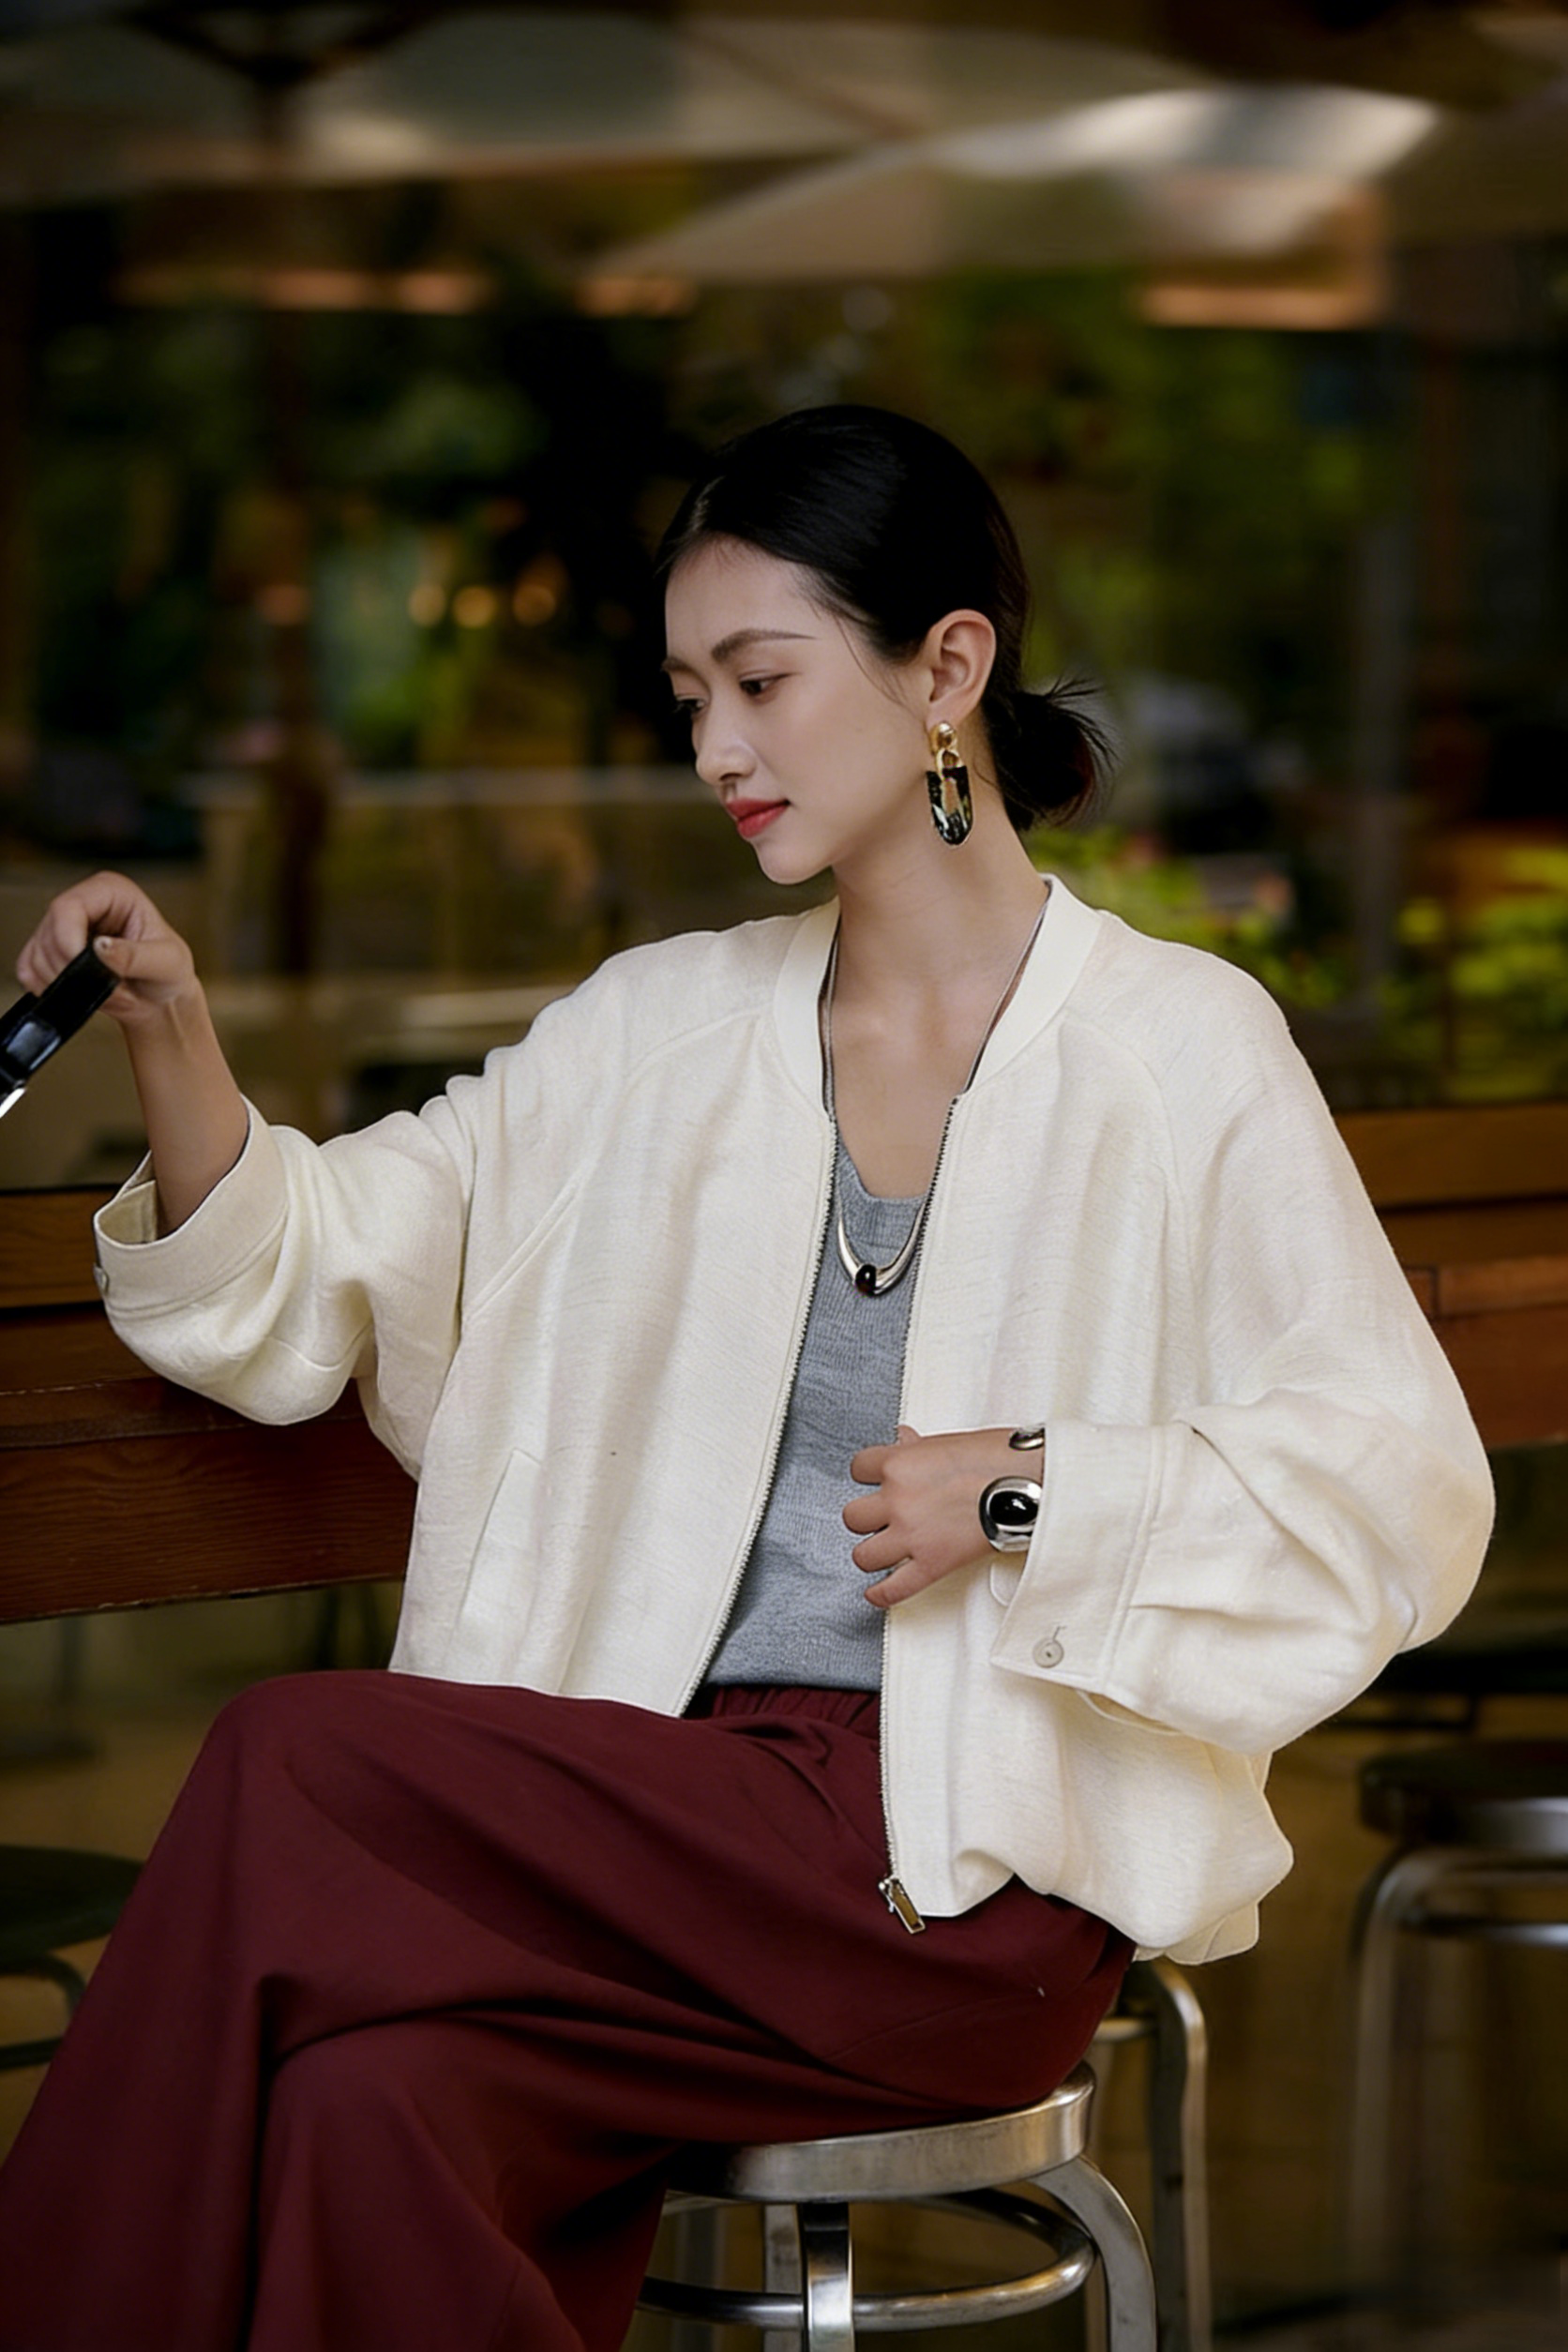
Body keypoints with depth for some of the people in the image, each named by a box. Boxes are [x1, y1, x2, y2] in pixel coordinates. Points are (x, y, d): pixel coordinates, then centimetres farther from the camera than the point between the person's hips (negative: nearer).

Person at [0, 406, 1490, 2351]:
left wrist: (1030, 1492, -13)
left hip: (971, 1882, -4)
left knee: (295, 1769, -23)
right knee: (366, 2093, -31)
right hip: (671, 1814, 4)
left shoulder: (1180, 1048, 1)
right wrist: (170, 1032, -1)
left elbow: (1404, 1491, -4)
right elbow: (310, 1284, 14)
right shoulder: (663, 1028, 15)